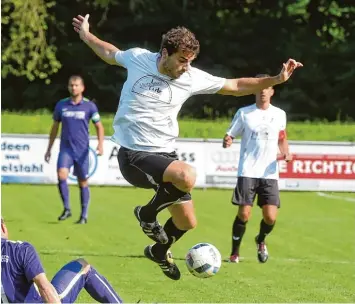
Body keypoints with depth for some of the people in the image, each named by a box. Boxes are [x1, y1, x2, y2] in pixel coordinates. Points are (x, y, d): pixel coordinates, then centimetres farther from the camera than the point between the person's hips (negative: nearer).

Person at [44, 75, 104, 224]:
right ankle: (66, 209, -9)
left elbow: (99, 126, 2)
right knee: (61, 175, -20)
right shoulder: (61, 105, 4)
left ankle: (84, 216, 15)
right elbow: (55, 127, 14)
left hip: (82, 150, -1)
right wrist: (49, 149, 15)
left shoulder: (89, 106, -2)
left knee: (83, 182, 5)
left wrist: (100, 144, -15)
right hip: (65, 149, 1)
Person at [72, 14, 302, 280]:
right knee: (187, 176, -33)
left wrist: (276, 80, -2)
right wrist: (86, 36, 27)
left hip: (164, 153, 5)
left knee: (187, 222, 12)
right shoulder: (137, 58, -8)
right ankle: (148, 214, -6)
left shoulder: (193, 78, -3)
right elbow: (111, 53, 16)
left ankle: (159, 251, 45)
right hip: (134, 156, -5)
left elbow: (236, 86, 6)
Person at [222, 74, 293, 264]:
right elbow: (230, 135, 5)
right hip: (247, 172, -2)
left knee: (270, 217, -7)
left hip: (270, 173, 2)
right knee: (244, 214, -10)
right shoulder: (244, 113, 3)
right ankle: (234, 252, 10)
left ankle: (261, 241, 26)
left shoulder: (279, 114, 10)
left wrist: (286, 153, 2)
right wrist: (227, 141, -19)